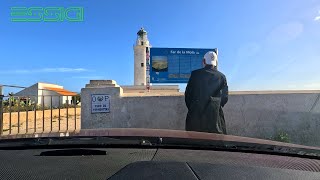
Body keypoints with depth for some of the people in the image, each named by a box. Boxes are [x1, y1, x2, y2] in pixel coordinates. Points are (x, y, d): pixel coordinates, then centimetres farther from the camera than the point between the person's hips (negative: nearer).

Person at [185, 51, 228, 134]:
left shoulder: (195, 74, -2)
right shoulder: (222, 77, 2)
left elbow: (187, 94, 2)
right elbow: (225, 98, 5)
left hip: (195, 115, 0)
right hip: (215, 115, 1)